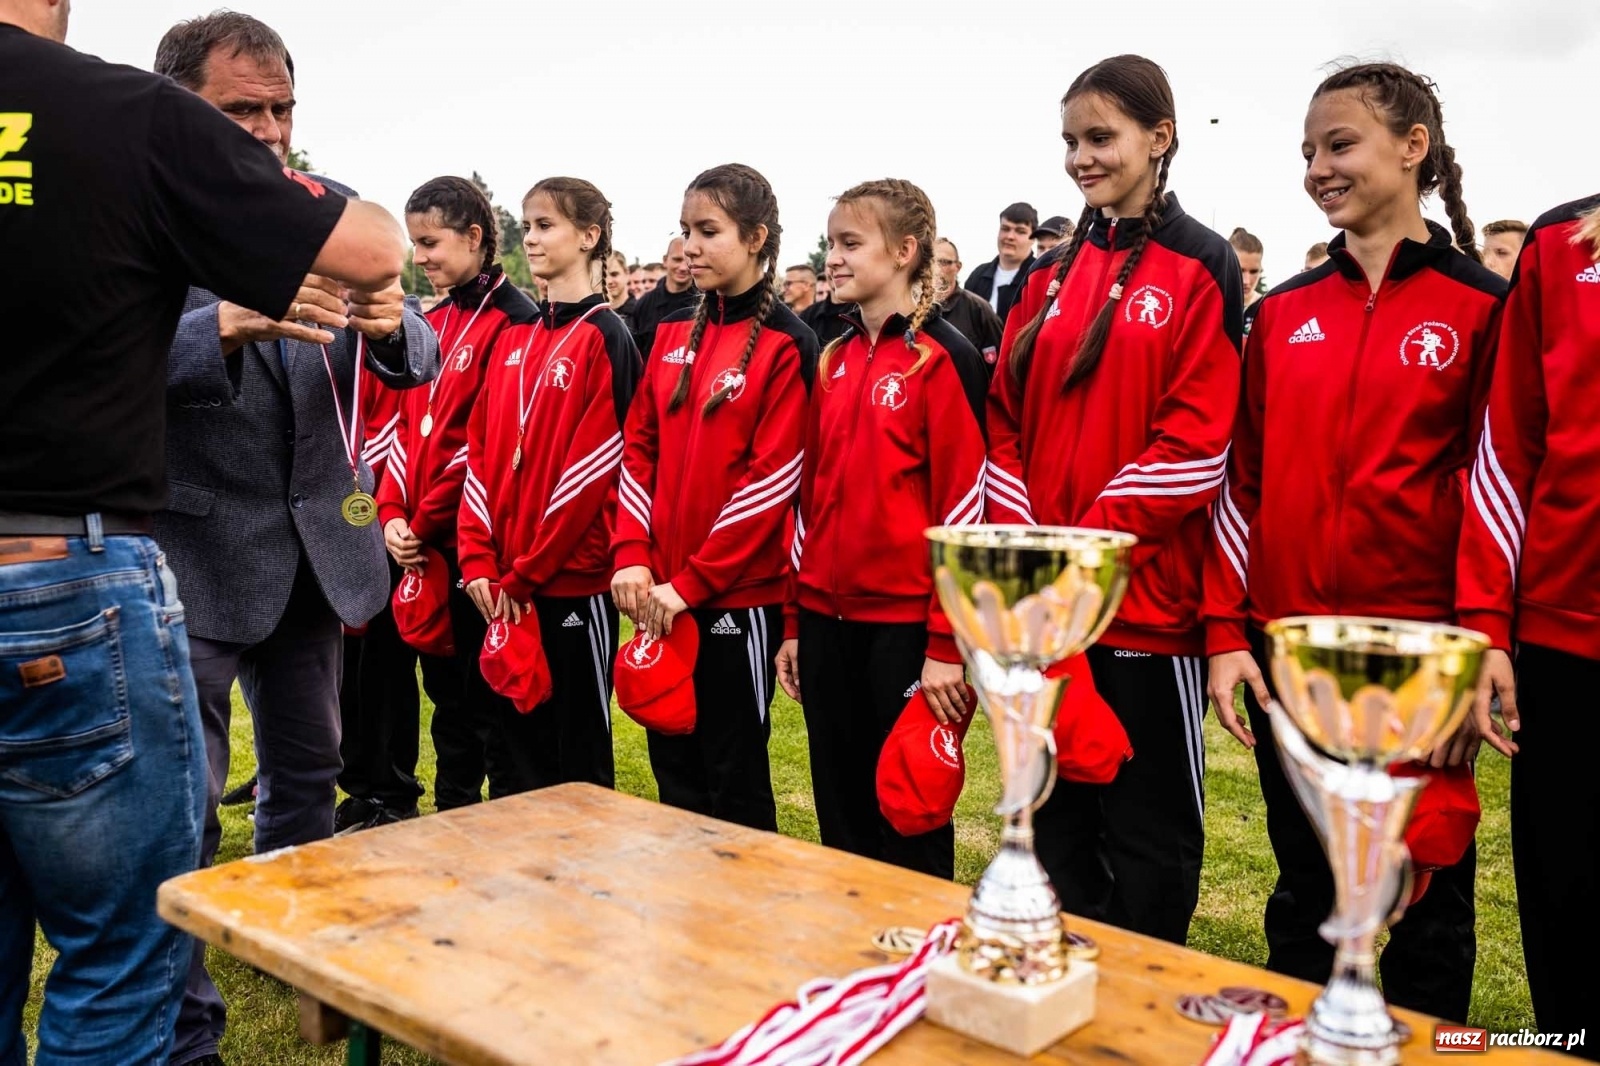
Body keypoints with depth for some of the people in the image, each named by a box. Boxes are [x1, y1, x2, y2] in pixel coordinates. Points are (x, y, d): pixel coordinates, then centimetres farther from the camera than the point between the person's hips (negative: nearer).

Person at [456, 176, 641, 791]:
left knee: (580, 760, 4)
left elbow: (596, 465, -14)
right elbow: (481, 449, 10)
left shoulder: (605, 337, -7)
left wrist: (527, 573, -14)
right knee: (517, 737, 15)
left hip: (572, 576, -6)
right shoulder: (514, 339, 13)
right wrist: (480, 559, -2)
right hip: (503, 585, 7)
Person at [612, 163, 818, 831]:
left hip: (738, 593, -6)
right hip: (663, 594, 6)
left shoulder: (786, 345, -8)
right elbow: (639, 448, 9)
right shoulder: (673, 334, 11)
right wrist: (633, 555, -5)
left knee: (735, 775, 5)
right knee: (672, 762, 16)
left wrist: (691, 581, -15)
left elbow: (774, 480, -14)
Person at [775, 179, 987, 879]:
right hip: (826, 620, 6)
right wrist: (794, 623, 13)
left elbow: (962, 504, -12)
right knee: (841, 813, 14)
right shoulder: (832, 361, 12)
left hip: (906, 621, -6)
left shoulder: (943, 358, -8)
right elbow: (810, 496, 14)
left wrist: (947, 643, -15)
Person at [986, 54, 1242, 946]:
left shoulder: (1201, 269, -3)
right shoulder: (1053, 274, 13)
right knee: (1058, 819, 16)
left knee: (1148, 830, 7)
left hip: (1147, 595, -5)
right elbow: (1008, 420, 10)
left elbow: (1195, 442, -12)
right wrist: (1024, 540, -4)